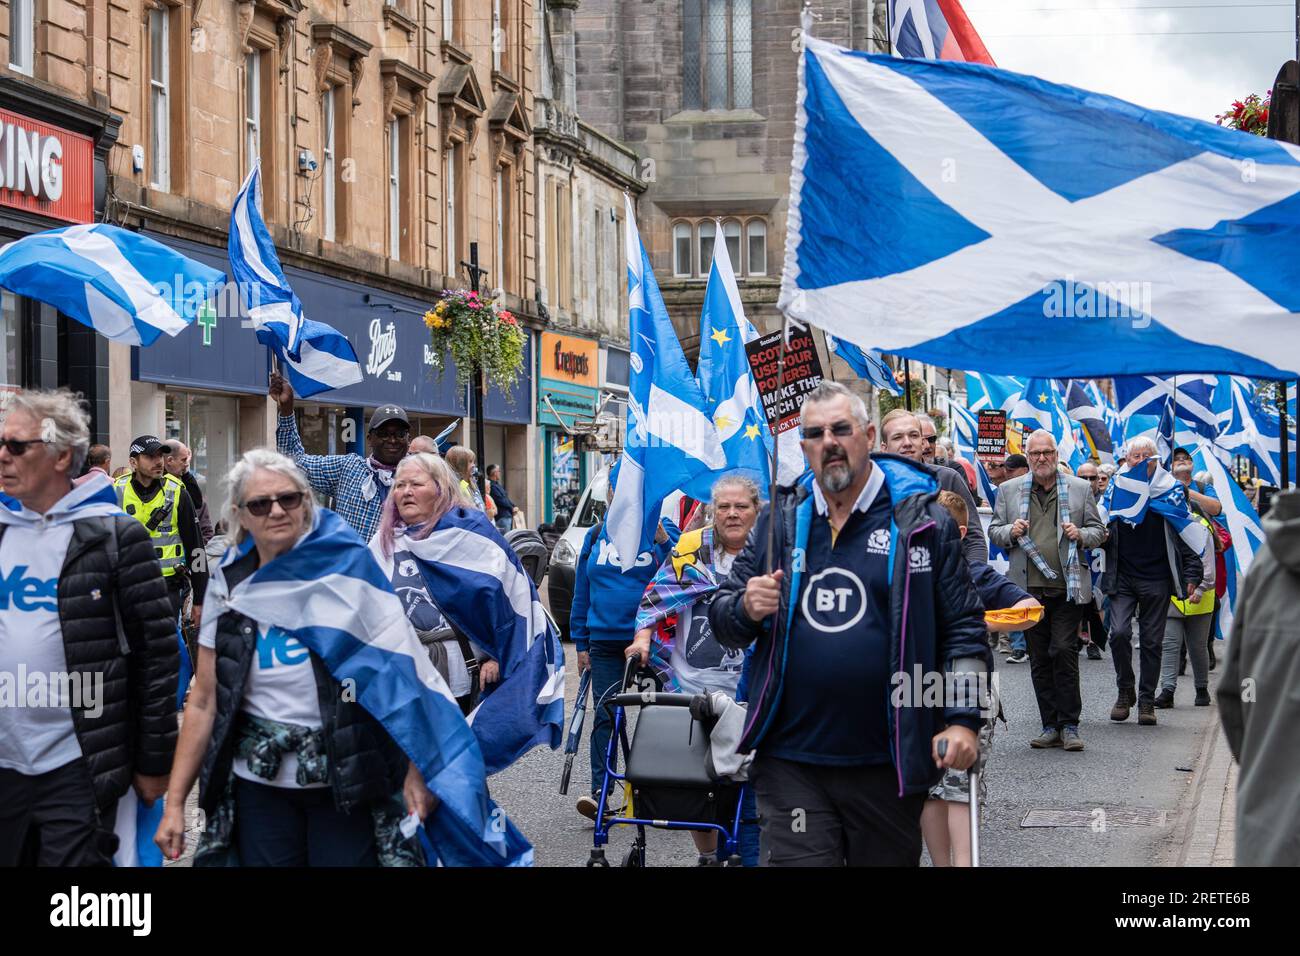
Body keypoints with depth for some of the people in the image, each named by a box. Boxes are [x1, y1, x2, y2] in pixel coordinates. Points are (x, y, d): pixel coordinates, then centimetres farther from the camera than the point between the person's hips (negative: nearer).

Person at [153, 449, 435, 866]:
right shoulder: (229, 593, 3)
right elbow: (204, 703, 6)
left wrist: (416, 768, -13)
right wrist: (174, 802, 3)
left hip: (348, 782, -2)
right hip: (260, 783, 3)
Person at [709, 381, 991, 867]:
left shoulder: (921, 519, 0)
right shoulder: (778, 521, 9)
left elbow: (963, 628, 1)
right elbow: (722, 617, 13)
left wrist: (962, 718, -9)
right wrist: (747, 609, -11)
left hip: (889, 767, -1)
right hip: (790, 764, 1)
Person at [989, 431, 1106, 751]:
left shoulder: (1080, 488, 8)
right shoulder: (1009, 491, 11)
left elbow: (1099, 531, 10)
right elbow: (994, 530, 13)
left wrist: (1081, 535, -11)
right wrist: (1011, 531, -9)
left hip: (1067, 588, -2)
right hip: (1029, 589, 2)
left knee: (1064, 650, -10)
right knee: (1039, 659, 6)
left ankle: (1069, 725, -2)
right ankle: (1051, 726, 13)